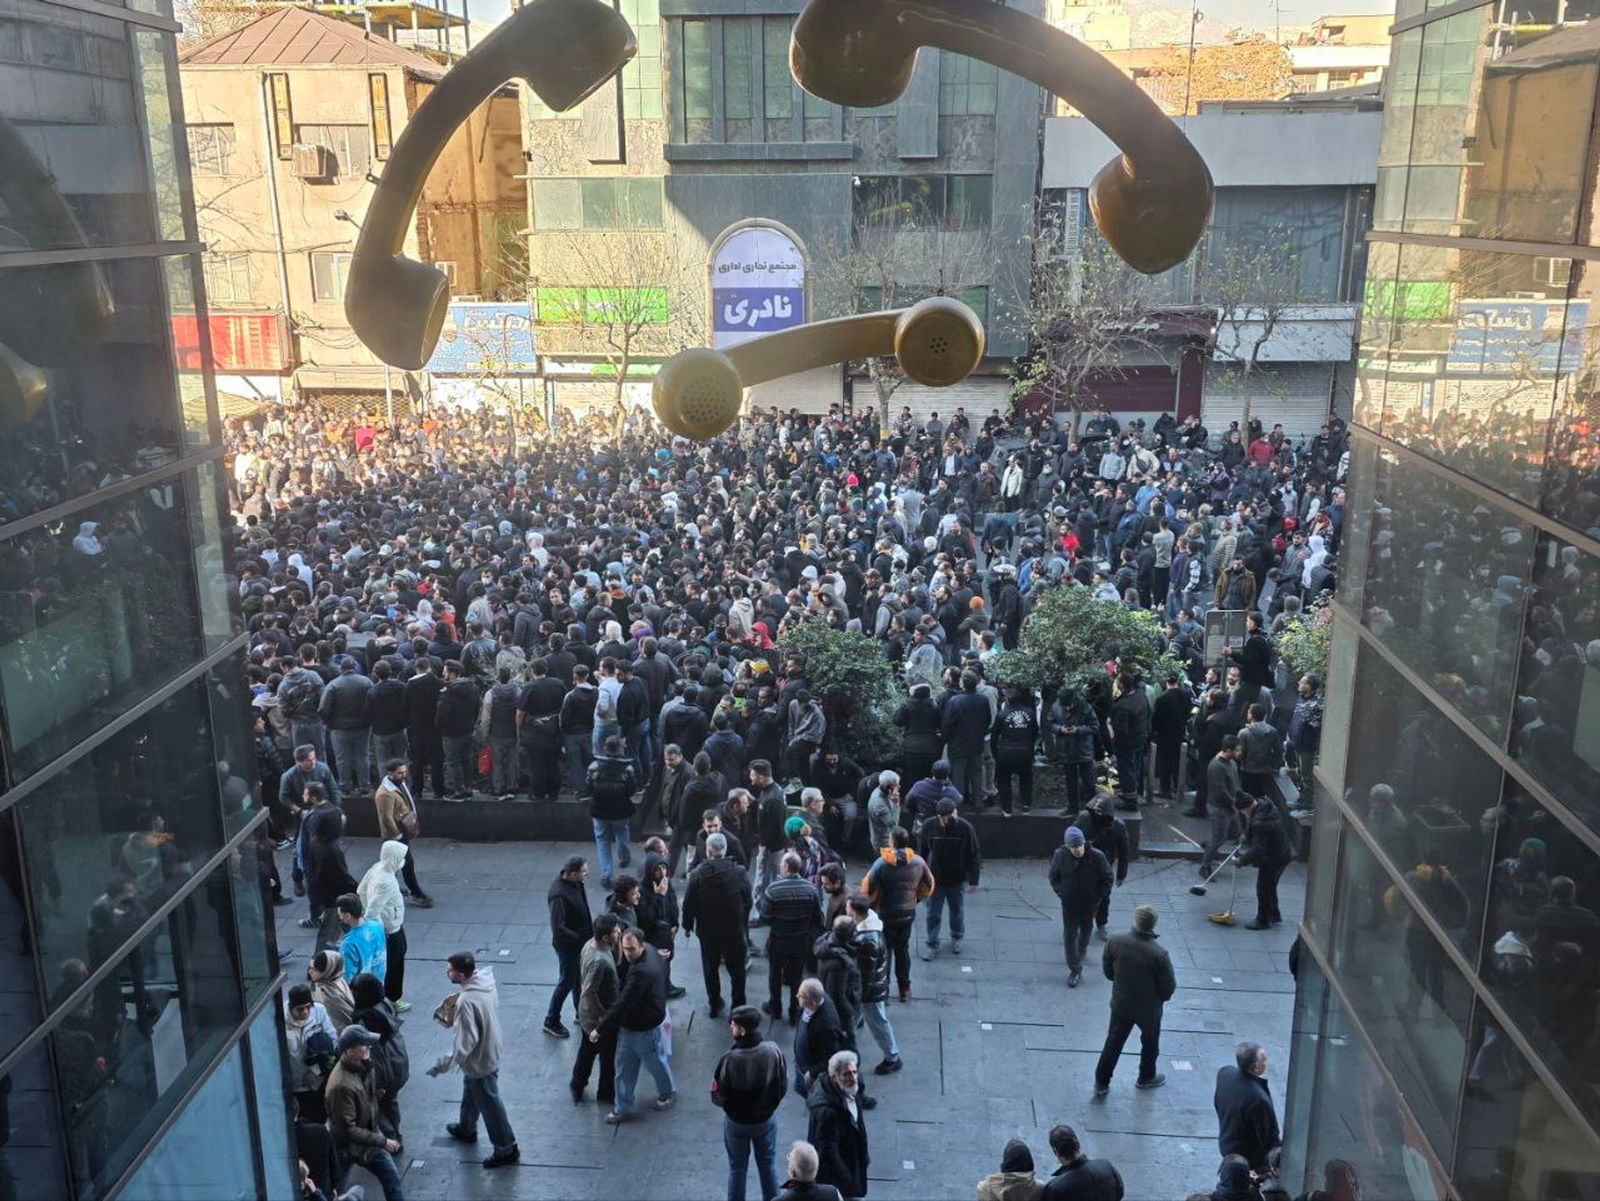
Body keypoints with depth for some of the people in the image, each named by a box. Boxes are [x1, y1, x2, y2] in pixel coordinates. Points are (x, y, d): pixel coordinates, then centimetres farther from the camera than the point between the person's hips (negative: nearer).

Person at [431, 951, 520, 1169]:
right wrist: (455, 1014, 9)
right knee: (470, 1093, 31)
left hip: (479, 1060, -9)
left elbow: (465, 1043, -32)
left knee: (489, 1103, 10)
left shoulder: (467, 1001, -37)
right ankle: (466, 1129, 54)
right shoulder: (486, 979, -12)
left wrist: (443, 1065, -24)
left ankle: (506, 1149, 26)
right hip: (490, 1049, 9)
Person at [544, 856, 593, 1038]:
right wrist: (580, 939, -24)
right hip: (567, 944, -8)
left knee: (579, 977, 23)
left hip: (580, 940, 8)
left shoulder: (576, 883, -5)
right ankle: (551, 1022, 23)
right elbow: (558, 928, -29)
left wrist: (591, 926, 6)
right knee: (567, 982, 6)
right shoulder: (559, 894, -32)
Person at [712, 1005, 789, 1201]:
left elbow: (718, 1096, -18)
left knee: (737, 1168, 19)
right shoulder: (773, 1051, -21)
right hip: (766, 1119, 2)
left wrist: (730, 1105, 3)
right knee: (768, 1164, 23)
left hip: (736, 1122, -2)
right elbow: (783, 1086, -8)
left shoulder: (730, 1059, -30)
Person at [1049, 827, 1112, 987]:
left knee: (1086, 931, 25)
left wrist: (1098, 896, -10)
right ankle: (1074, 969, 17)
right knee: (1070, 936, 4)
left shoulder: (1096, 857, -23)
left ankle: (1082, 949, 55)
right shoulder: (1060, 856, -19)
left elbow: (1107, 879, -9)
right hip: (1069, 905, 0)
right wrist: (1061, 893, -7)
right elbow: (1054, 877, -1)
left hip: (1090, 905, 0)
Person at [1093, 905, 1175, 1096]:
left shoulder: (1115, 941, -22)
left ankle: (1101, 1082, 30)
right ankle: (1146, 1077, 47)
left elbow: (1108, 971, -6)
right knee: (1150, 1043, 26)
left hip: (1120, 1004, 2)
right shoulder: (1159, 955, -32)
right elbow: (1168, 987, -18)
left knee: (1113, 1042, 21)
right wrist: (1161, 998, 5)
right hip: (1148, 1009, -2)